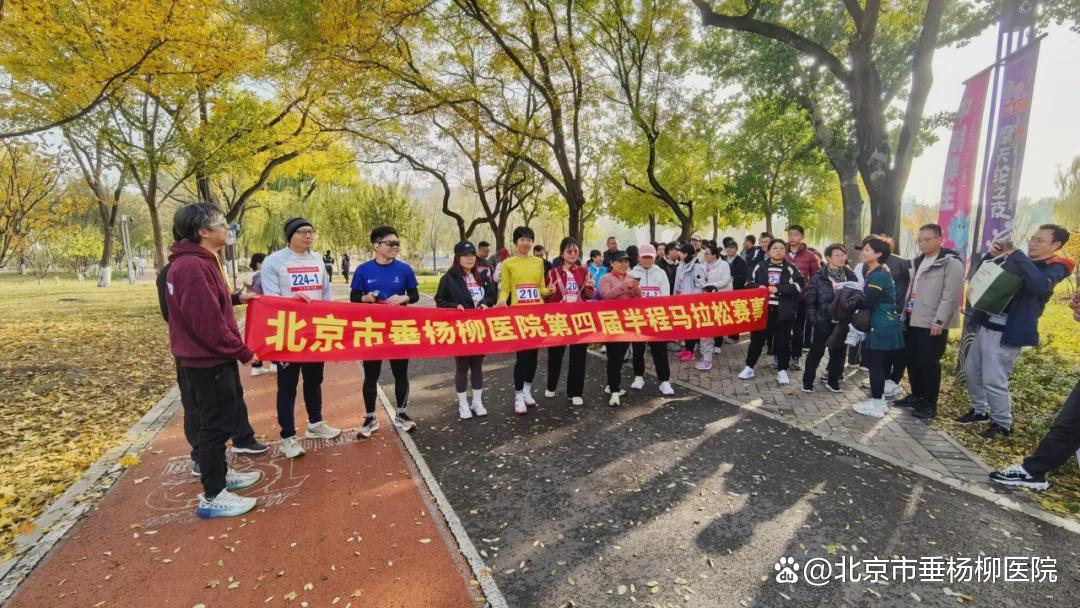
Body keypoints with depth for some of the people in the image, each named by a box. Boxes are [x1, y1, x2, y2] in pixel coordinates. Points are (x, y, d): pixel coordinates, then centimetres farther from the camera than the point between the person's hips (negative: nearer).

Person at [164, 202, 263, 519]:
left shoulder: (200, 262, 11)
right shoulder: (192, 267, -24)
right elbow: (209, 323, -26)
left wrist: (235, 298, 11)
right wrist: (243, 352, -18)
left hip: (210, 359, 10)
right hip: (208, 362, -10)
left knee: (219, 421, 21)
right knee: (217, 425, 0)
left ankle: (220, 473, 38)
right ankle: (212, 497, 13)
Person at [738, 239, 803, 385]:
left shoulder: (791, 269, 2)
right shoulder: (760, 267, 5)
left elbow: (798, 287, -8)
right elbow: (749, 283, 8)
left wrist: (778, 289, -16)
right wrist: (758, 287, -13)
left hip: (783, 312, -1)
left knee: (782, 341, 6)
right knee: (757, 339, 8)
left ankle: (782, 371, 17)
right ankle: (749, 367, 19)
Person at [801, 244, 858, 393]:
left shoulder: (851, 276, 4)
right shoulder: (818, 277, -7)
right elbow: (810, 299, -6)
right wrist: (812, 319, -10)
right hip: (824, 321, -3)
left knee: (838, 352, 11)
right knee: (816, 351, 4)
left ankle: (833, 380, 26)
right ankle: (807, 381, 14)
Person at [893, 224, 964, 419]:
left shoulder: (951, 263, -10)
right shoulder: (919, 261, 16)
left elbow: (951, 295, -17)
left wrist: (939, 321, -21)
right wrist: (905, 313, 15)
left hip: (932, 324, -8)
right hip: (913, 320, 8)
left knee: (929, 363, -1)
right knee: (912, 360, 14)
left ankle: (930, 403, 11)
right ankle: (916, 396, 27)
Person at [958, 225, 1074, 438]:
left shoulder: (1055, 268, -7)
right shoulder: (1020, 262, 13)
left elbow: (1040, 286, -31)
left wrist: (1016, 254, -25)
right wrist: (992, 256, 2)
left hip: (1006, 333, -7)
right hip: (985, 326, 7)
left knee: (994, 381, -6)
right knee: (971, 372, 14)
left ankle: (1003, 424, 11)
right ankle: (979, 410, 30)